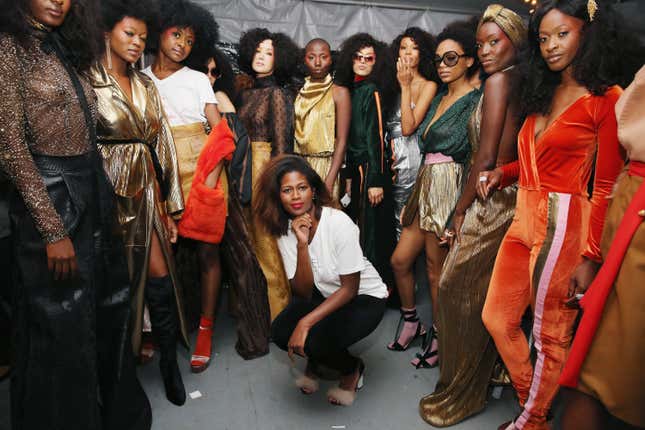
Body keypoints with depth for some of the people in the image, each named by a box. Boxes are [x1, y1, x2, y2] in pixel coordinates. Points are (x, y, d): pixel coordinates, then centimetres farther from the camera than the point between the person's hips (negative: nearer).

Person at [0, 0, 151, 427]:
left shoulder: (65, 50, 16)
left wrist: (103, 201, 11)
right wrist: (53, 229, -20)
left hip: (94, 196, 8)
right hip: (50, 200, -8)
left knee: (107, 313, 17)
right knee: (62, 329, 4)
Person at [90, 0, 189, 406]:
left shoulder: (146, 85, 12)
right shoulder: (88, 80, -4)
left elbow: (160, 144, 10)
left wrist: (167, 206, 7)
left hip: (146, 193, 4)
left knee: (160, 277, 3)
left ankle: (170, 360, 19)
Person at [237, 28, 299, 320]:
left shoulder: (277, 93, -6)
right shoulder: (247, 93, 14)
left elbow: (282, 141, -11)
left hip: (266, 166, -7)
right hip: (244, 167, 7)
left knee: (266, 239, -3)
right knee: (248, 236, 14)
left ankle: (277, 306, 13)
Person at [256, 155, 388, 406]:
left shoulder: (339, 223, -25)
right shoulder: (285, 230, -9)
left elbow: (350, 289, -20)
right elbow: (304, 293, -15)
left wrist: (306, 322, -28)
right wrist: (301, 244, -28)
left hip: (365, 297, -5)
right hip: (324, 296, 5)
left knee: (315, 340, -28)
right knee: (281, 332, -21)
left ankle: (353, 369, 7)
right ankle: (315, 360, 14)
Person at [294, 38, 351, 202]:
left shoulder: (339, 92, -3)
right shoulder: (300, 93, 10)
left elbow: (342, 141, -9)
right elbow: (295, 135, 12)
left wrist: (329, 182, -17)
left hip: (326, 165, -4)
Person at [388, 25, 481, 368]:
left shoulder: (475, 100, -6)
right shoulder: (440, 95, 18)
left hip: (449, 188, -8)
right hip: (425, 186, 8)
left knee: (436, 266, 3)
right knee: (400, 259, 10)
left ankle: (438, 336, 22)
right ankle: (410, 321, 31)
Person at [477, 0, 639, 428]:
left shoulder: (607, 99, -6)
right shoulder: (543, 93, 17)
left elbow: (605, 186, -10)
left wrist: (589, 256, -14)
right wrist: (501, 172, 3)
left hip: (564, 223, -8)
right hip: (524, 218, 8)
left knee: (551, 335, 6)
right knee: (497, 318, 12)